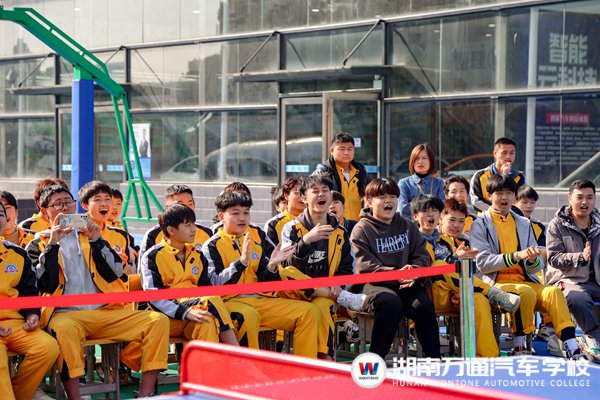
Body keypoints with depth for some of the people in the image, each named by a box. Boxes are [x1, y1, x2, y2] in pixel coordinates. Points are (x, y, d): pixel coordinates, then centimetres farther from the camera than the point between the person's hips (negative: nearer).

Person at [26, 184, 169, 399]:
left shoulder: (88, 235, 22)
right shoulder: (38, 244, 13)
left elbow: (116, 272, 9)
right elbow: (43, 284, -5)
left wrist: (96, 241, -2)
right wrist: (52, 244, -7)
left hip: (106, 312, 4)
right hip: (66, 314, -4)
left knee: (158, 320, -17)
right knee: (63, 328, -41)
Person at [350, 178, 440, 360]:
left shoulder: (408, 226, 18)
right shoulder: (362, 229, 3)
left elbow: (422, 255, 11)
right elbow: (365, 266, -8)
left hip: (406, 283, 4)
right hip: (375, 284, -4)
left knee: (423, 305, -27)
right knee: (391, 302, -36)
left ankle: (434, 358, -16)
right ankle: (375, 357, -27)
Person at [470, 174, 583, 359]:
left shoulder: (524, 224, 19)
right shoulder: (480, 225, 5)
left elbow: (537, 266, 15)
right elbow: (482, 263, -9)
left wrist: (532, 259, -11)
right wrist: (517, 256, -20)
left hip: (524, 280, 4)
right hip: (495, 284, -4)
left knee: (553, 291, -25)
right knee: (526, 292, -34)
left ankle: (572, 349, -35)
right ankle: (519, 346, -23)